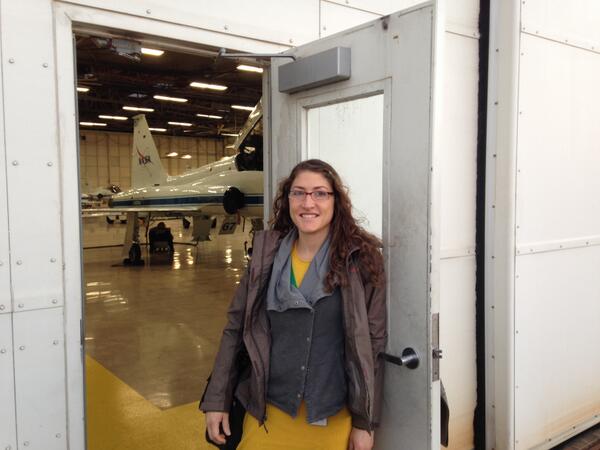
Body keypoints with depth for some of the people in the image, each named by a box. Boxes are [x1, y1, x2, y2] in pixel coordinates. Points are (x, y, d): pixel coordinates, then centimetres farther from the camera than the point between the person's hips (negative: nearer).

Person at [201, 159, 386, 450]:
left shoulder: (361, 258, -10)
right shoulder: (266, 253, -3)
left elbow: (372, 344, -6)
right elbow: (235, 328, 1)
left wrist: (364, 422, -5)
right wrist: (216, 401, 1)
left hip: (333, 417, -1)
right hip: (267, 410, 2)